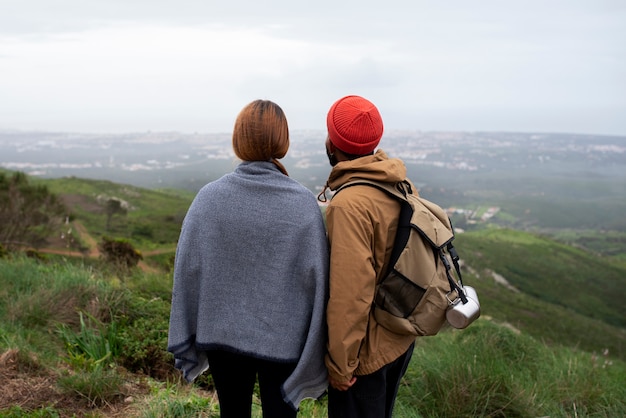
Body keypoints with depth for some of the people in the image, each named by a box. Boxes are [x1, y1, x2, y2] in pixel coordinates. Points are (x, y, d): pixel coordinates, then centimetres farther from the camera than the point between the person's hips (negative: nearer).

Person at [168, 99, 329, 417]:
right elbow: (315, 280, -12)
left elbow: (187, 271, -6)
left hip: (223, 335, 2)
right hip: (282, 340, -2)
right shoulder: (304, 203, -13)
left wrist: (185, 342, 6)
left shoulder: (209, 197, -9)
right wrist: (315, 354, -1)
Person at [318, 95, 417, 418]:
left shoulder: (349, 204, -26)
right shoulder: (400, 184, -3)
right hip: (401, 339, 8)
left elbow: (350, 294, -26)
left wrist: (340, 364, -16)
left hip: (368, 350, -8)